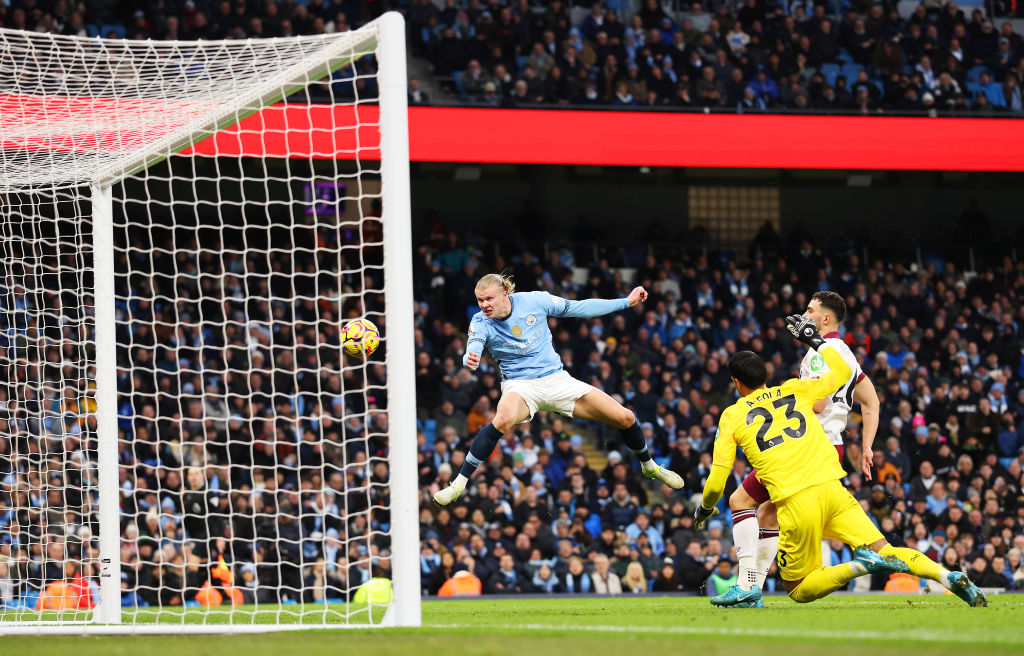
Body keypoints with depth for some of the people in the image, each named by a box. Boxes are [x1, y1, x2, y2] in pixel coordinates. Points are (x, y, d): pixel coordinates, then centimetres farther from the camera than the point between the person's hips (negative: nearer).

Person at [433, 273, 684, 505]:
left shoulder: (534, 301, -8)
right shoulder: (481, 322, -11)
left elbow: (579, 308, 2)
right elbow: (472, 350, -28)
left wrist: (627, 301, 3)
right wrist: (470, 359, -55)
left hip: (557, 380, 3)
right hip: (520, 386, -3)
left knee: (625, 418, -2)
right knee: (503, 420, -40)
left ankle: (649, 466, 29)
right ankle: (458, 484, -33)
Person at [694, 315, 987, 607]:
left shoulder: (732, 416, 10)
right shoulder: (794, 390, 16)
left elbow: (716, 484, 7)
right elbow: (842, 372, 32)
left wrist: (705, 508, 27)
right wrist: (815, 339, 42)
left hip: (794, 504, -3)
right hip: (833, 490, 3)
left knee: (798, 591, 7)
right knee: (886, 552, 2)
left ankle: (858, 566, -20)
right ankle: (947, 576, -24)